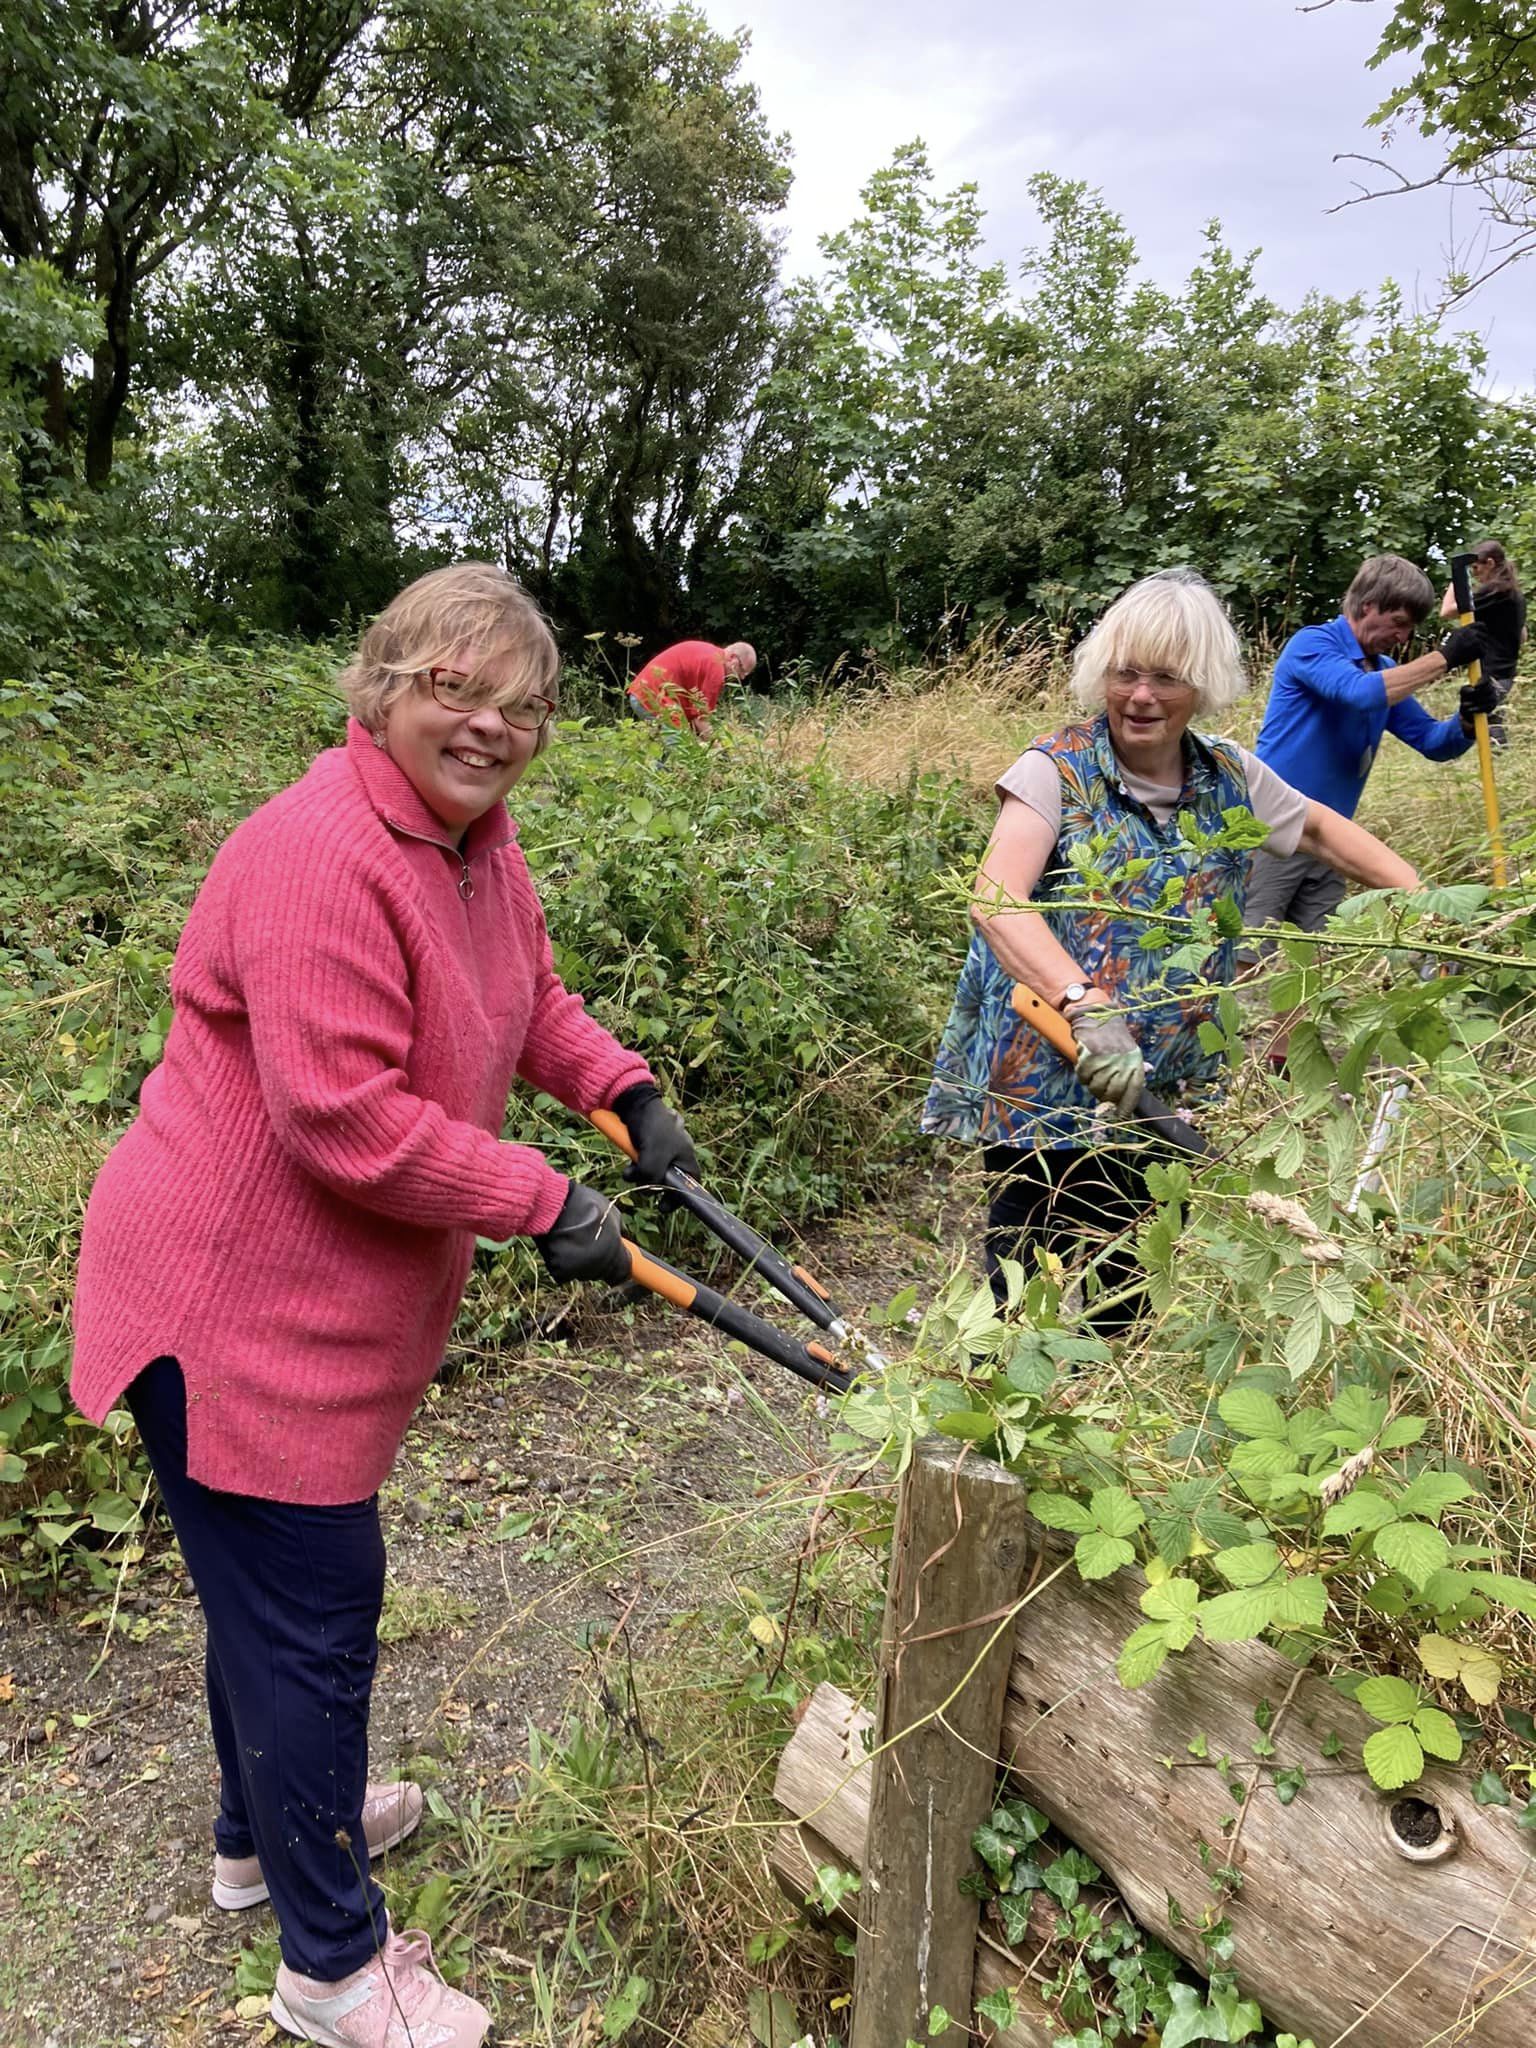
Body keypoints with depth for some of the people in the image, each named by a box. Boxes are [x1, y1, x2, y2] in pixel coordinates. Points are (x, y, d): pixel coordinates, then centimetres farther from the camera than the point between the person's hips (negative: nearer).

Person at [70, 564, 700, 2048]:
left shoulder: (475, 838, 5)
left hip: (326, 1305, 10)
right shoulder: (322, 860, -27)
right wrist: (542, 1205, -23)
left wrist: (626, 1092, 3)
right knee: (310, 1607, 3)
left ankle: (264, 1830, 51)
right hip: (233, 1312, -10)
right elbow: (347, 1121, -31)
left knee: (275, 1585, 26)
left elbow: (530, 1002, 18)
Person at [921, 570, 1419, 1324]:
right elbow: (996, 900, -26)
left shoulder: (1229, 776, 5)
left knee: (1130, 1303, 15)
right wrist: (1086, 1004, -40)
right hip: (1050, 1087, -4)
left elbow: (1320, 827, 24)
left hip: (1171, 1094, 5)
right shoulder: (1056, 770, -11)